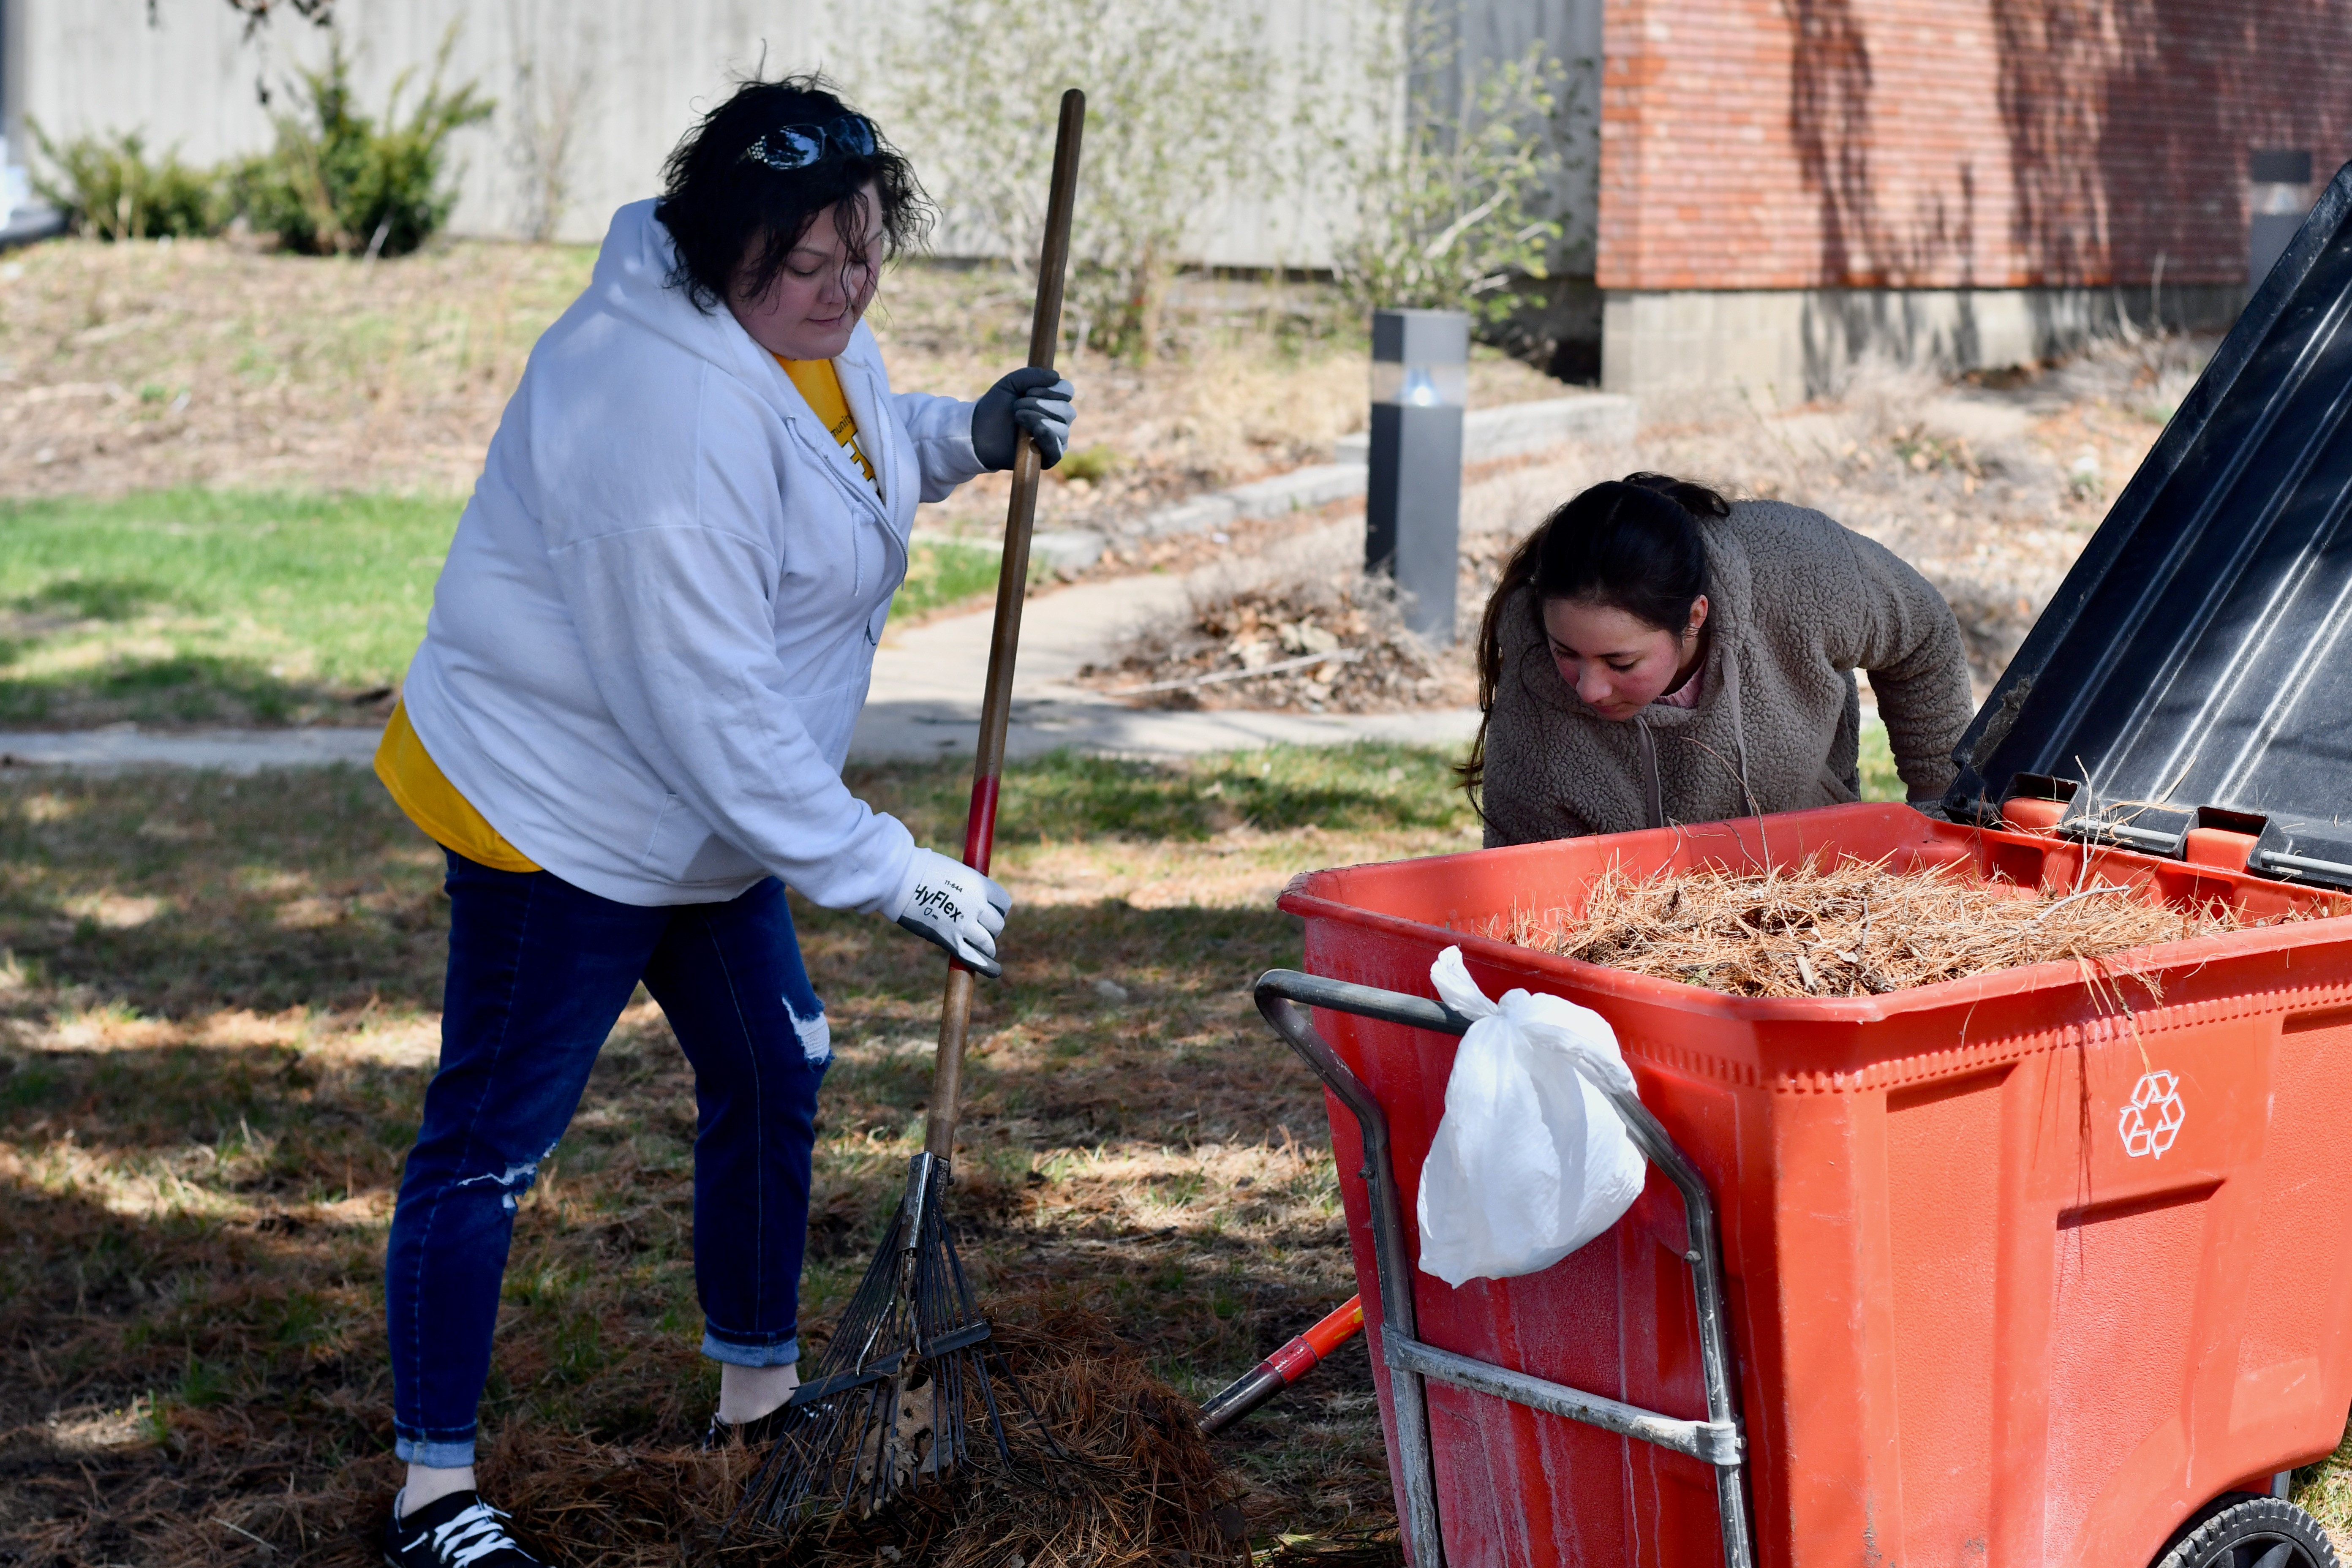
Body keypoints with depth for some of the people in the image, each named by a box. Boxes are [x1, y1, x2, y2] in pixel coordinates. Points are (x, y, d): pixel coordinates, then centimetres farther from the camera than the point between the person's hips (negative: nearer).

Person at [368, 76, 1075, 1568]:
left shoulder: (801, 325, -2)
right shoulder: (672, 413, -32)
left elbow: (850, 447, 23)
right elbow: (713, 713, -31)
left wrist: (970, 431, 2)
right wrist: (890, 872, -25)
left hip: (705, 806, 10)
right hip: (561, 812, -10)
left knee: (774, 1079, 18)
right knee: (493, 1141, -3)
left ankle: (760, 1389, 36)